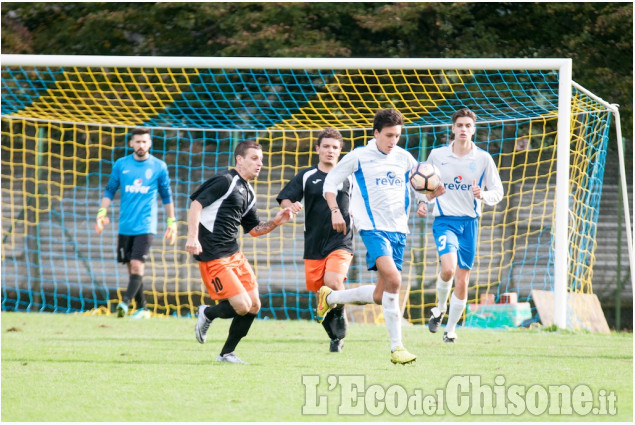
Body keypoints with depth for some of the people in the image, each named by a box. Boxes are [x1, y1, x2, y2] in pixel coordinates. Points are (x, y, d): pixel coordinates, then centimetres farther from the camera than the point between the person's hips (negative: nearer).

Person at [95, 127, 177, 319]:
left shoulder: (159, 167, 2)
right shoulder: (121, 165, 6)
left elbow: (166, 196, 10)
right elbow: (110, 190, 13)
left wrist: (171, 222, 10)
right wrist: (102, 212, 1)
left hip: (145, 226, -3)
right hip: (125, 225, 3)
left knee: (137, 264, -18)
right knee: (131, 267, 6)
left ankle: (125, 303, -26)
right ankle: (142, 308, 15)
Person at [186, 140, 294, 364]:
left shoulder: (249, 193, 18)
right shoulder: (225, 181, -9)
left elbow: (253, 229, 24)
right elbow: (196, 203, -16)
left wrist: (275, 222, 6)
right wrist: (192, 237, -26)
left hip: (234, 254, 9)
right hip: (213, 257, -9)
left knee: (254, 306, 5)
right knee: (242, 306, -15)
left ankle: (227, 353, 18)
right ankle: (208, 313, 15)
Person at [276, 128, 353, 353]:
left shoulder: (348, 178, 7)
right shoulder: (306, 177, 5)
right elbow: (284, 199, 0)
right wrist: (290, 206, -21)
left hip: (341, 242, -2)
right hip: (313, 245, 2)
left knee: (333, 280, -27)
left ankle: (340, 313, 3)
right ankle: (336, 337, 23)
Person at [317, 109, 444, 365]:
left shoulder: (404, 158, 9)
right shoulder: (358, 157, -2)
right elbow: (330, 182, 7)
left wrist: (422, 202, 3)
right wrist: (335, 211, -7)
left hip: (398, 229, 6)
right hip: (372, 227, -6)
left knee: (380, 296, 6)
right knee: (392, 279, -26)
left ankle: (329, 297, 32)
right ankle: (396, 348, -23)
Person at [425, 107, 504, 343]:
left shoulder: (483, 158, 0)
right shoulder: (437, 155, 2)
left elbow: (497, 192, 2)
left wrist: (484, 195, -20)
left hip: (469, 222, 1)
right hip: (444, 219, -1)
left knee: (462, 281, 3)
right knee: (448, 268, -25)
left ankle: (450, 329, 19)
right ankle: (439, 308, 4)